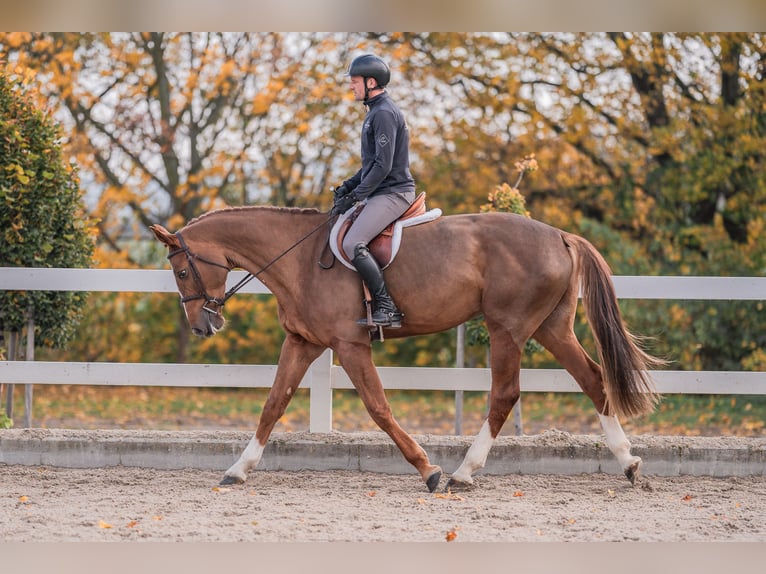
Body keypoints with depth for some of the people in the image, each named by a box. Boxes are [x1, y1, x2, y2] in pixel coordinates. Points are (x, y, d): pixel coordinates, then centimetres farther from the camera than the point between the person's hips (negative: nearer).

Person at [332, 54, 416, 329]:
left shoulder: (384, 114, -15)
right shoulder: (375, 112, 19)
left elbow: (383, 166, -21)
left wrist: (354, 197, -18)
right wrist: (347, 186, 13)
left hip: (392, 193, -11)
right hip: (383, 193, 11)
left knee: (352, 244, -24)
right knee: (339, 231, 16)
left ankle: (387, 308, -23)